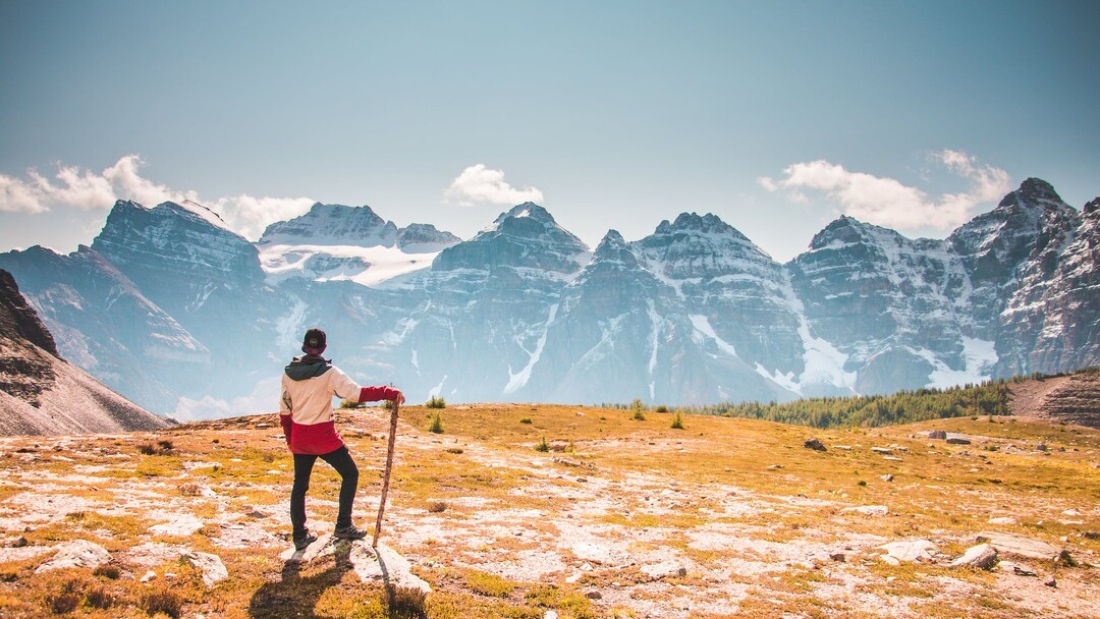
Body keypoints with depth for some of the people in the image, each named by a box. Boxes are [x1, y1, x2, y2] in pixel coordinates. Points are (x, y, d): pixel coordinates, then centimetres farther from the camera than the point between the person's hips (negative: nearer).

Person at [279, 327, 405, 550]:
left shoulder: (288, 373, 2)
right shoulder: (328, 372, -13)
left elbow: (284, 410, 9)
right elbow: (357, 393, -22)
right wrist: (390, 393, -16)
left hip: (299, 437, 5)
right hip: (324, 436, -5)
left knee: (300, 484, 15)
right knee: (350, 473, 12)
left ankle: (300, 536, 19)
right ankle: (343, 526, 8)